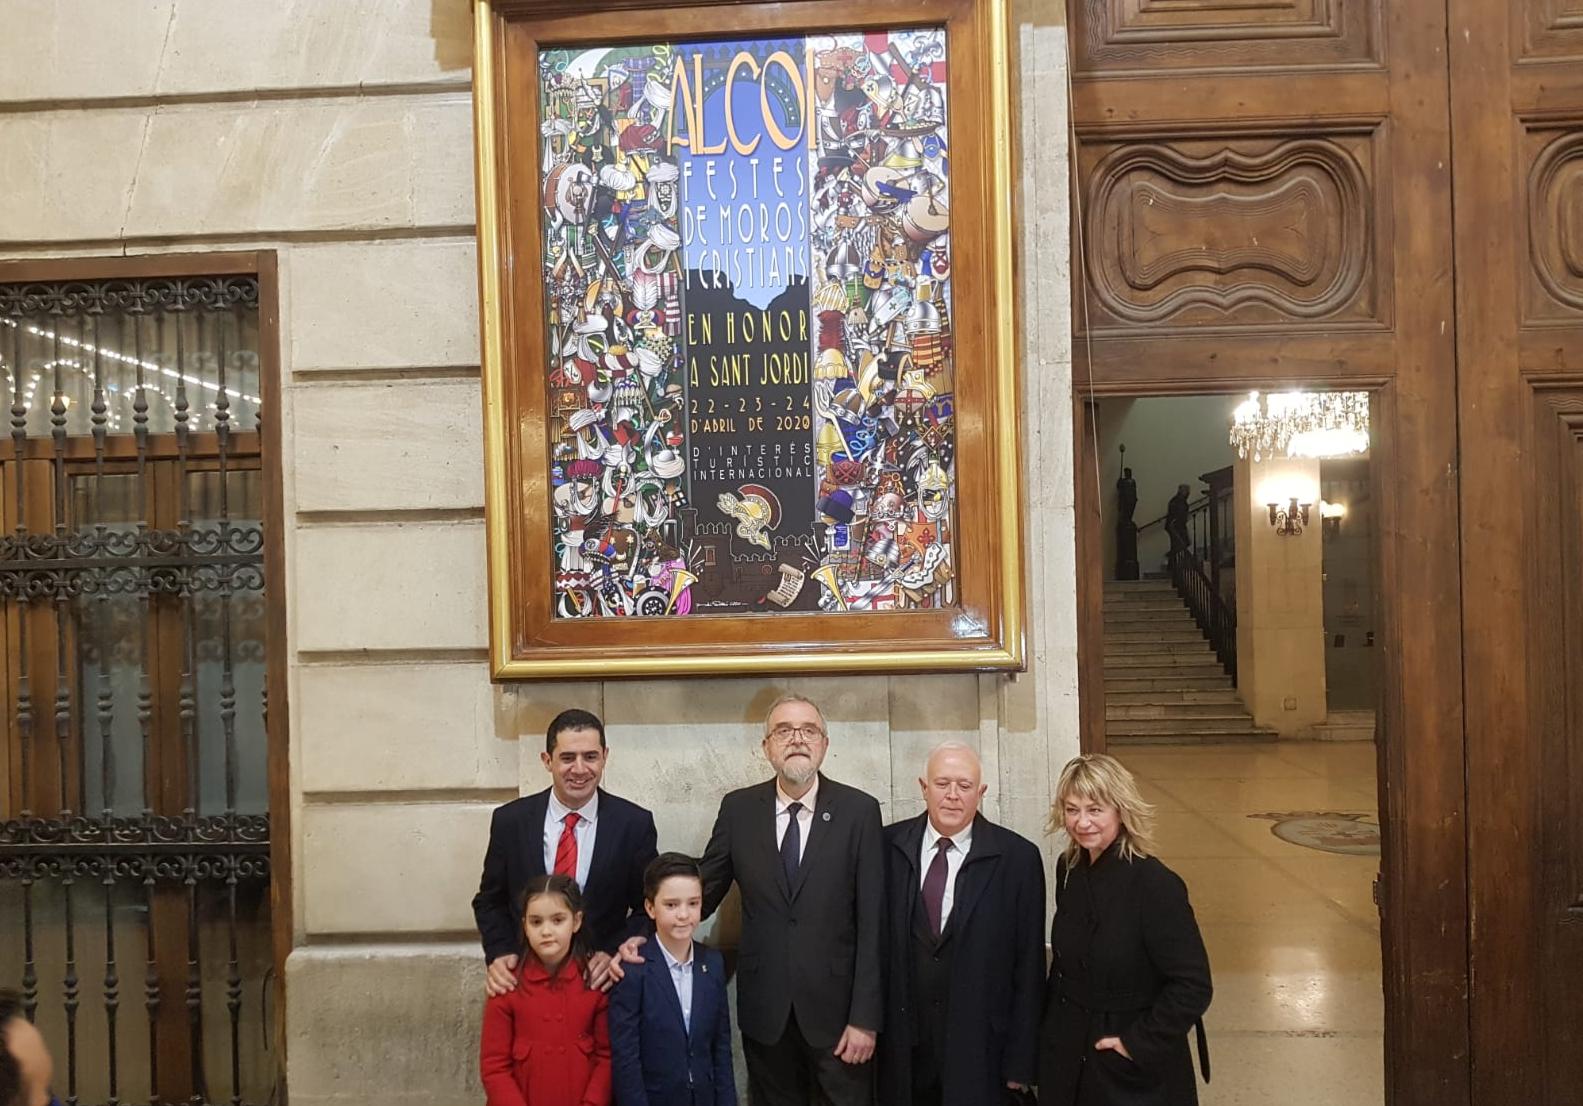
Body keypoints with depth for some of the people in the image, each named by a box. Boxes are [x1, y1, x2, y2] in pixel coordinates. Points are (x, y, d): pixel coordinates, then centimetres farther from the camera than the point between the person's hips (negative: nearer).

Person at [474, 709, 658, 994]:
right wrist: (499, 953, -11)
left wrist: (613, 954, -16)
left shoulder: (635, 824, -10)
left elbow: (648, 907, -2)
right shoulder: (510, 820, -6)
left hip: (600, 979, -1)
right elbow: (490, 901, 5)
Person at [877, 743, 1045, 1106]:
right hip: (901, 1044, 2)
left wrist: (1021, 1060, -4)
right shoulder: (889, 845, -2)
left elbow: (1028, 967, -5)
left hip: (978, 1048, -2)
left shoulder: (1017, 857, -7)